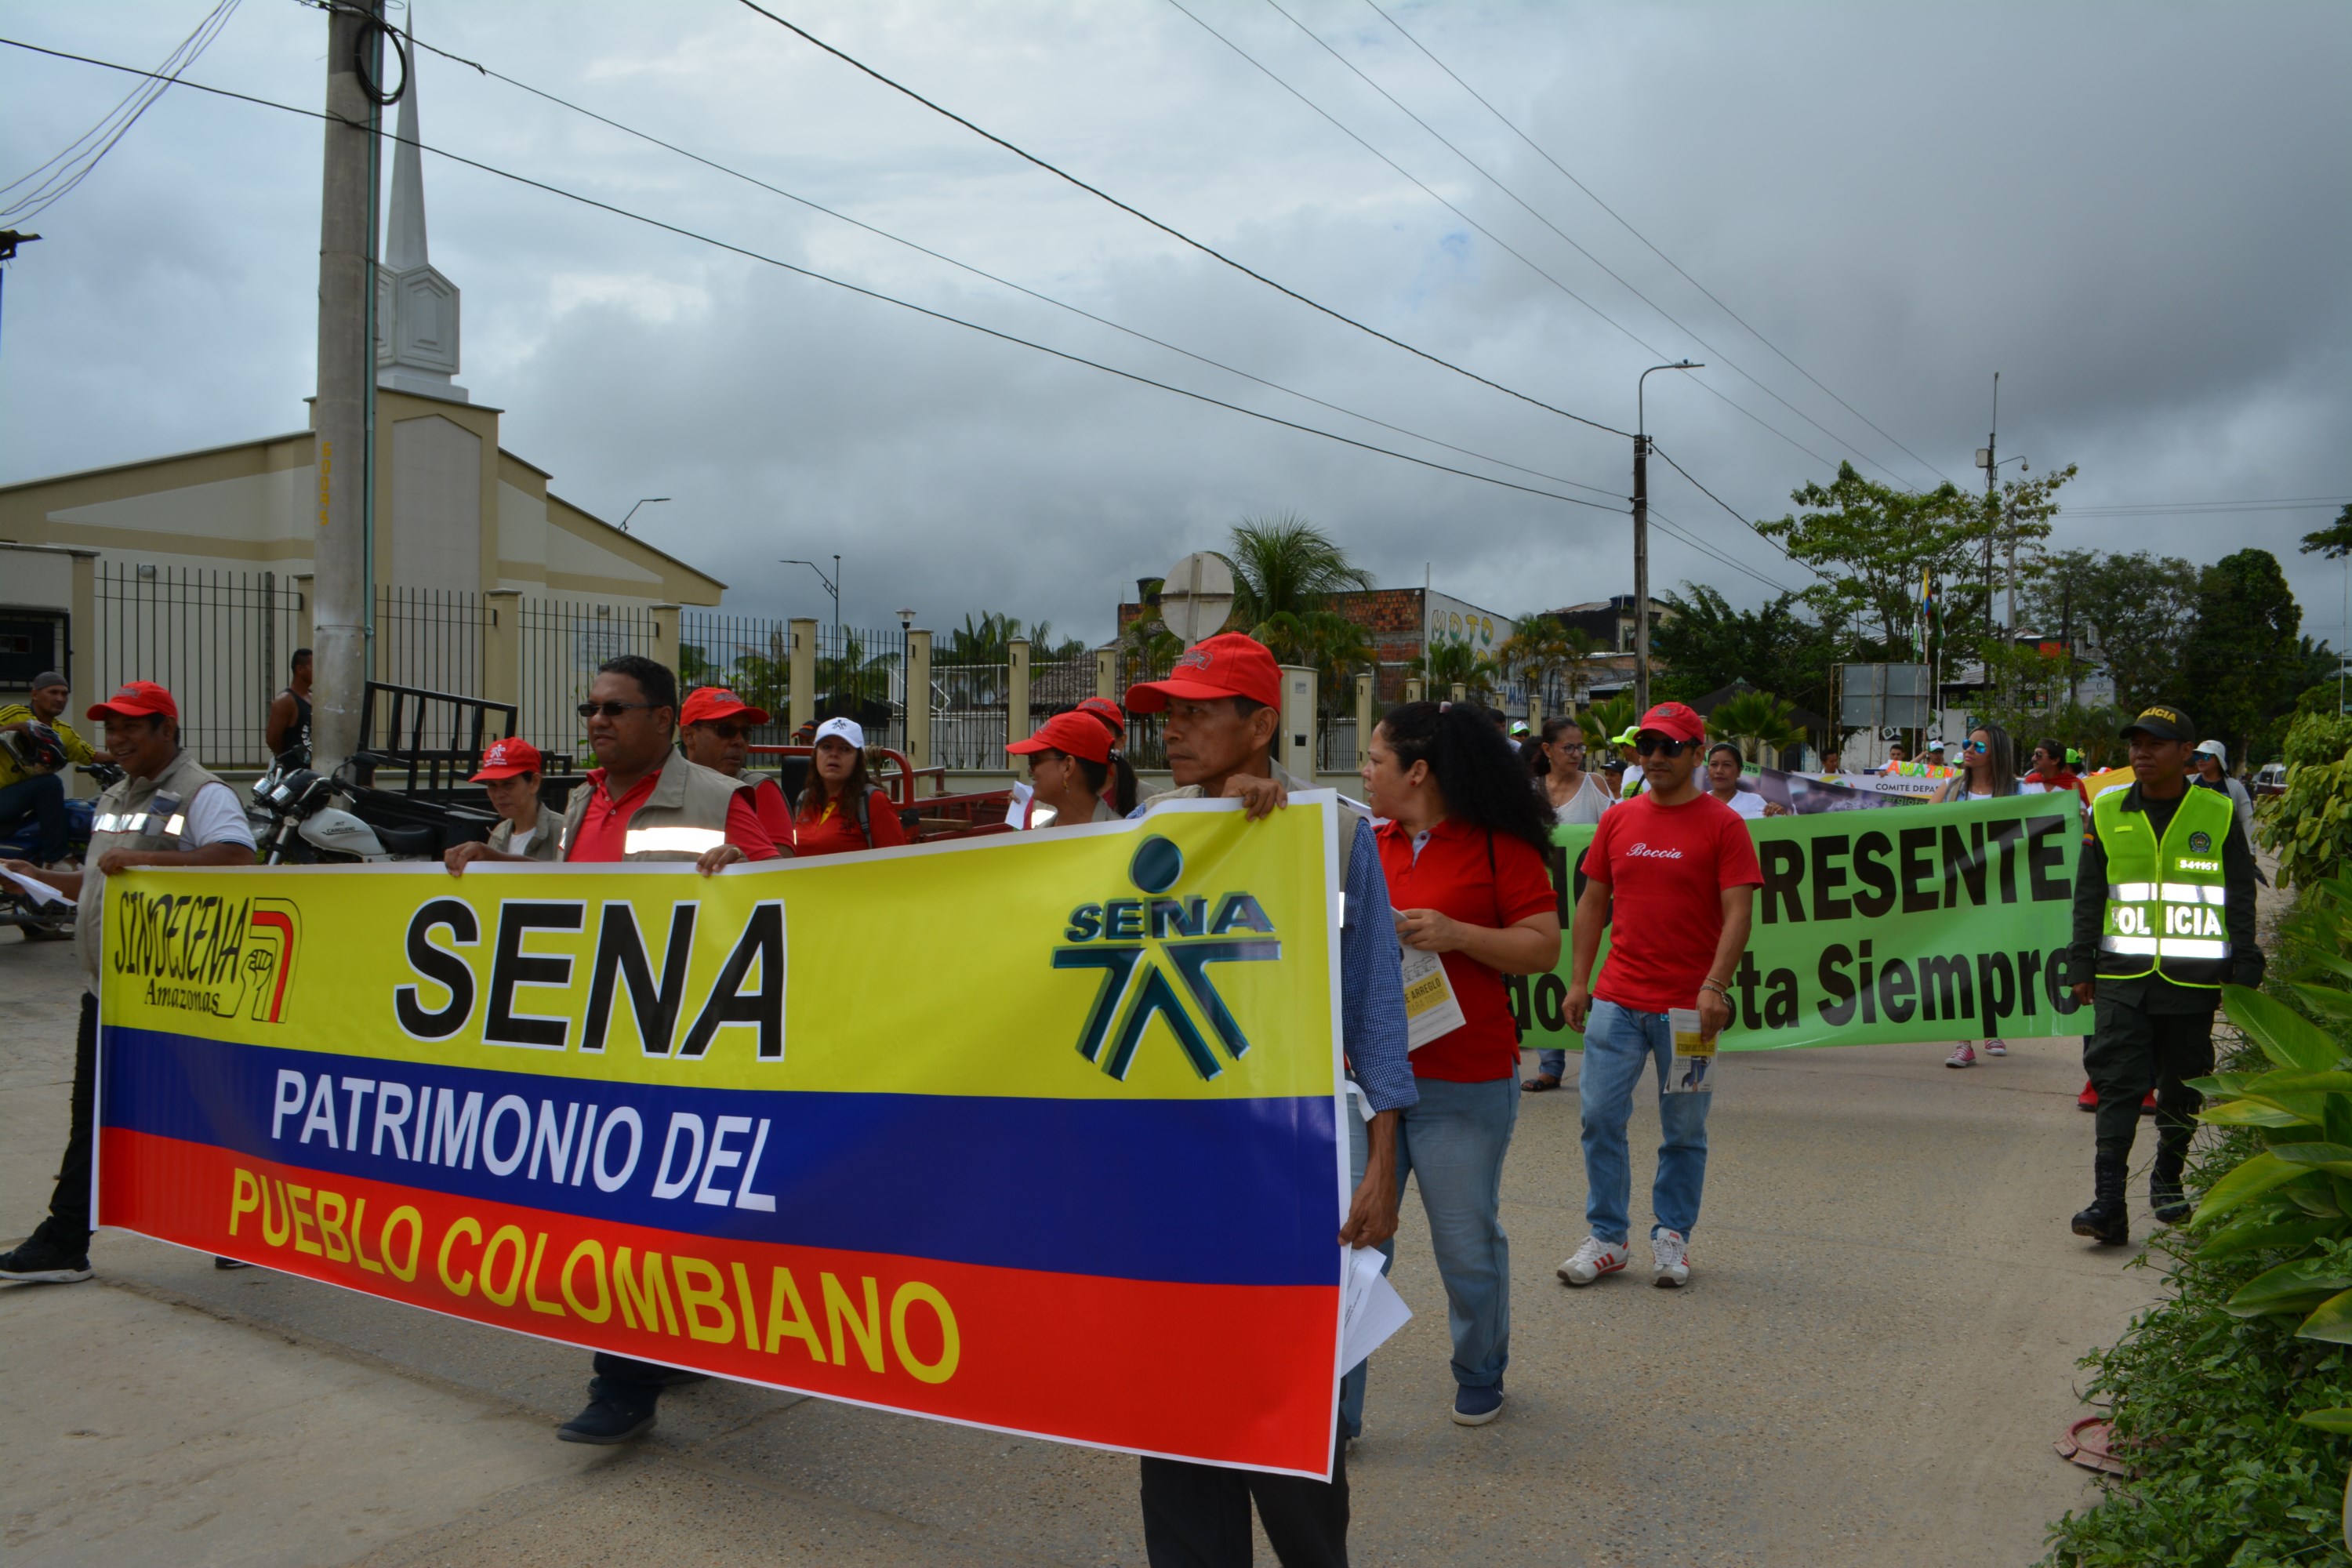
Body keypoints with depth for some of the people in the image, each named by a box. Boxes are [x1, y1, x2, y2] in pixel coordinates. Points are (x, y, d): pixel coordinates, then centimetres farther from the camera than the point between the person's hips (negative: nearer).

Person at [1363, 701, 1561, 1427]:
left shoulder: (1498, 846, -6)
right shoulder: (1371, 847, 11)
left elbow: (1544, 947, -9)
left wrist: (1456, 934, -20)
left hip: (1462, 1085, -4)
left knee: (1468, 1244, 10)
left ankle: (1480, 1377, 35)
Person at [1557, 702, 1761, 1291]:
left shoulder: (1722, 823, -3)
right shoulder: (1618, 820, 9)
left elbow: (1738, 911, -9)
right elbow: (1593, 901, 13)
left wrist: (1716, 987, -19)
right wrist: (1578, 980, 6)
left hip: (1688, 1006, -3)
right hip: (1616, 1000, 3)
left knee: (1684, 1130, 7)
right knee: (1600, 1116, 1)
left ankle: (1672, 1237, 21)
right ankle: (1606, 1238, 12)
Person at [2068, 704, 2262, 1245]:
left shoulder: (2218, 815, 2)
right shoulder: (2107, 813, 6)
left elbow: (2240, 901, 6)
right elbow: (2088, 896, 10)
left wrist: (2244, 974, 1)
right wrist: (2083, 967, 6)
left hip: (2193, 980, 0)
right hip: (2122, 977, 0)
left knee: (2182, 1091, 11)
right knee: (2118, 1087, -7)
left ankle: (2168, 1180, 32)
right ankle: (2108, 1202, -9)